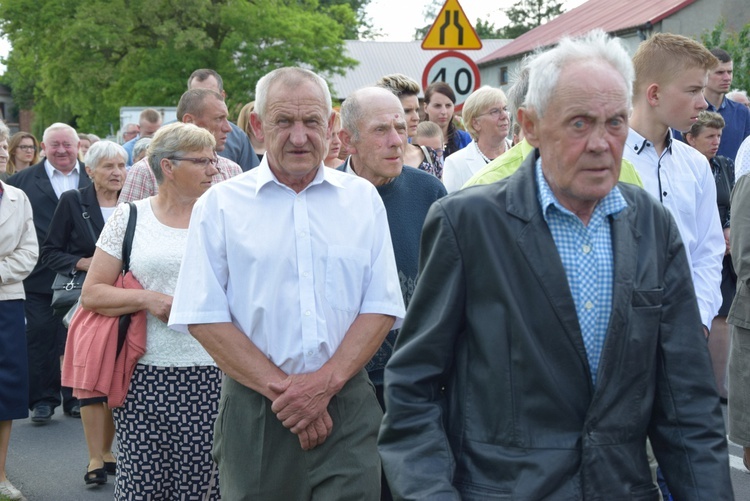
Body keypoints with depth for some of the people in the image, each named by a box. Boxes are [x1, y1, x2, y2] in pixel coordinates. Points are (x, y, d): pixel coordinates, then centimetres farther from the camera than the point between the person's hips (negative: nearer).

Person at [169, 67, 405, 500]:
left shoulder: (363, 199, 8)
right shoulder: (220, 204, 3)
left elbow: (382, 307, 4)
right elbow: (204, 318, -3)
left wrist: (325, 384, -10)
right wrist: (280, 388, -10)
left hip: (347, 405, 1)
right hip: (254, 410, 0)